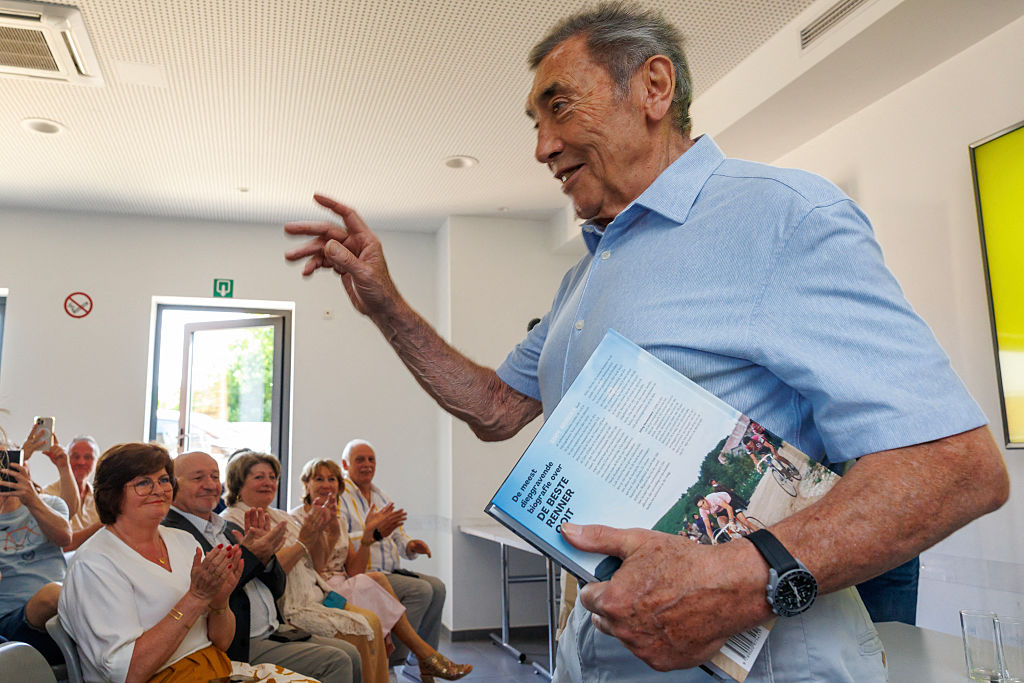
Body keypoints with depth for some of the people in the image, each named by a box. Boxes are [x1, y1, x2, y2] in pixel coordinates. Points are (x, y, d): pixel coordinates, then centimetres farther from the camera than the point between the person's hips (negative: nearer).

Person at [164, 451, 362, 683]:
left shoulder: (230, 529, 18)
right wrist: (248, 556, -19)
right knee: (335, 662, -17)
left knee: (349, 653, -1)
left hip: (273, 633, 8)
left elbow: (277, 590, 15)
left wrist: (265, 552, -4)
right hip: (238, 647, -8)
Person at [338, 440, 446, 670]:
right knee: (421, 589, -23)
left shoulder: (380, 496, 20)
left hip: (390, 571, 8)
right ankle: (392, 658, -15)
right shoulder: (339, 497, -7)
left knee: (437, 586, -8)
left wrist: (410, 545, -1)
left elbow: (397, 534, 22)